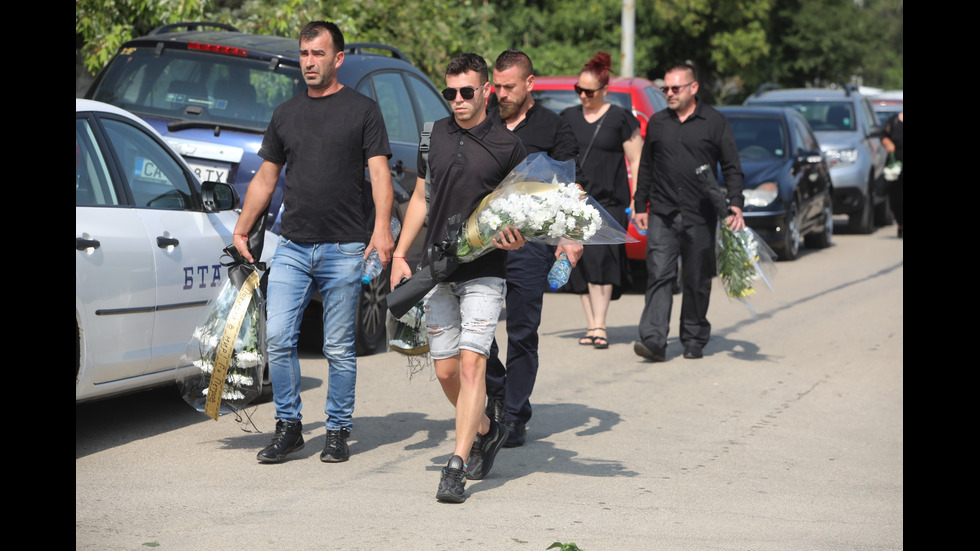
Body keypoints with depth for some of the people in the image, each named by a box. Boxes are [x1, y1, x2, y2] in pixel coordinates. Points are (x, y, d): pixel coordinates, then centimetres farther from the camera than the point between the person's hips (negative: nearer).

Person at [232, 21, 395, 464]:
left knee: (339, 348, 2)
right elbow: (265, 178, 21)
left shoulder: (362, 110, 4)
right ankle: (288, 426, 8)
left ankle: (338, 431, 13)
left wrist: (382, 227, -19)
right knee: (278, 337, -6)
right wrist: (242, 228, 15)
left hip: (344, 248, -3)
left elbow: (379, 173, -4)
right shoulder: (285, 114, 15)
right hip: (292, 246, 3)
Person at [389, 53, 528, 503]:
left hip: (483, 272, -5)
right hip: (436, 270, 5)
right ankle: (485, 432, 34)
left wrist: (517, 238, -20)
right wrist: (400, 254, 11)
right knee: (445, 370, 9)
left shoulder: (507, 145, -3)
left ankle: (456, 468, -15)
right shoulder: (435, 135, 9)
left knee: (471, 365, -14)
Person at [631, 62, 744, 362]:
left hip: (700, 216, -2)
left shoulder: (715, 122, 3)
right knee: (659, 276, -10)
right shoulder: (657, 122, 13)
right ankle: (653, 341, -17)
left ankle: (694, 340, 17)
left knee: (697, 281, 5)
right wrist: (640, 206, 14)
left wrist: (735, 206, -9)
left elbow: (732, 168, 2)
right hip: (662, 215, 2)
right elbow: (646, 167, 19)